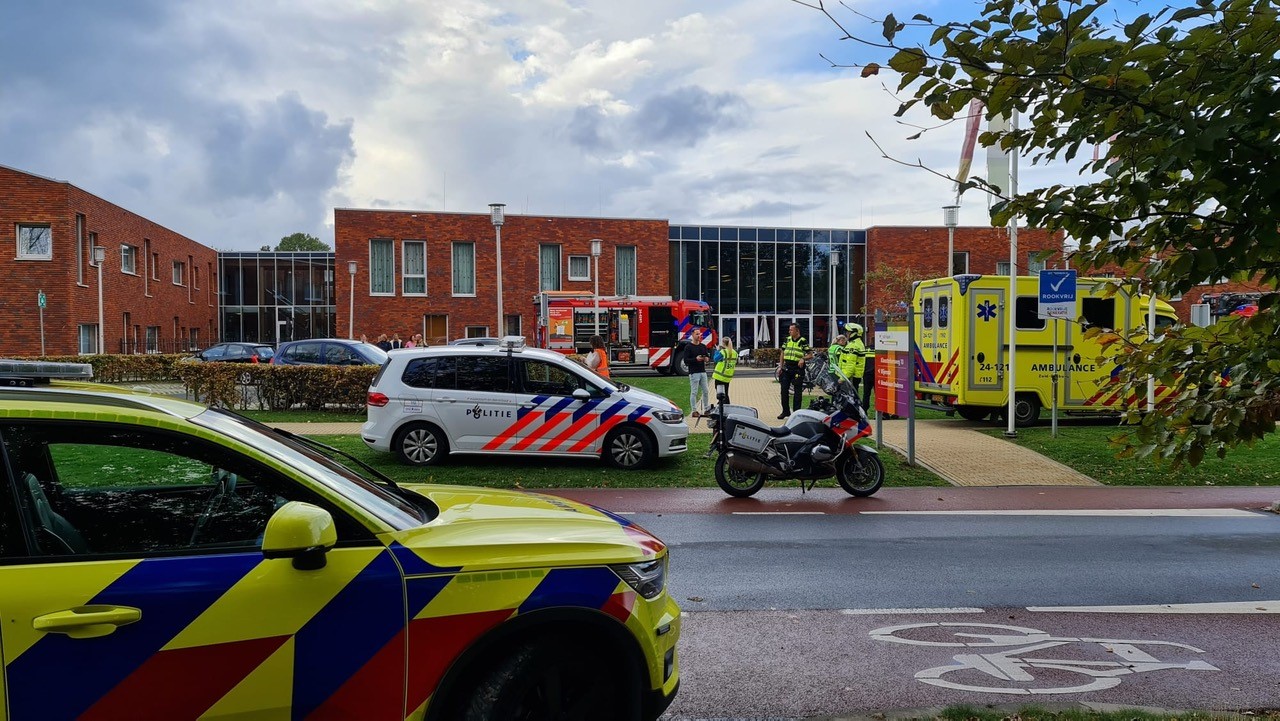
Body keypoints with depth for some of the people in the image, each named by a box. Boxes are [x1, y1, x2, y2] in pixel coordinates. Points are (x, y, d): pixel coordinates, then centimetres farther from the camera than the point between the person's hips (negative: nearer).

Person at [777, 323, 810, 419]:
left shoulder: (803, 341, -5)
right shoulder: (787, 340, 10)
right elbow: (783, 354, 16)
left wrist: (803, 358, -24)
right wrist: (780, 367, 10)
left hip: (798, 369, -5)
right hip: (787, 369, 5)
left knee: (798, 391, 2)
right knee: (784, 390, 3)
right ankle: (785, 411, 14)